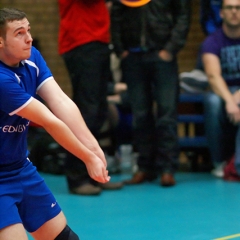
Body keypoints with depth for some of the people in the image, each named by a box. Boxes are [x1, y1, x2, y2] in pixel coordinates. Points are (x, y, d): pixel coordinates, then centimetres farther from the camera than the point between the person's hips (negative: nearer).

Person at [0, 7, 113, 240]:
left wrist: (93, 147, -26)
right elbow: (49, 122, -24)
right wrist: (89, 159, -18)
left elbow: (61, 103, -14)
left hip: (21, 168, 8)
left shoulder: (31, 57, -3)